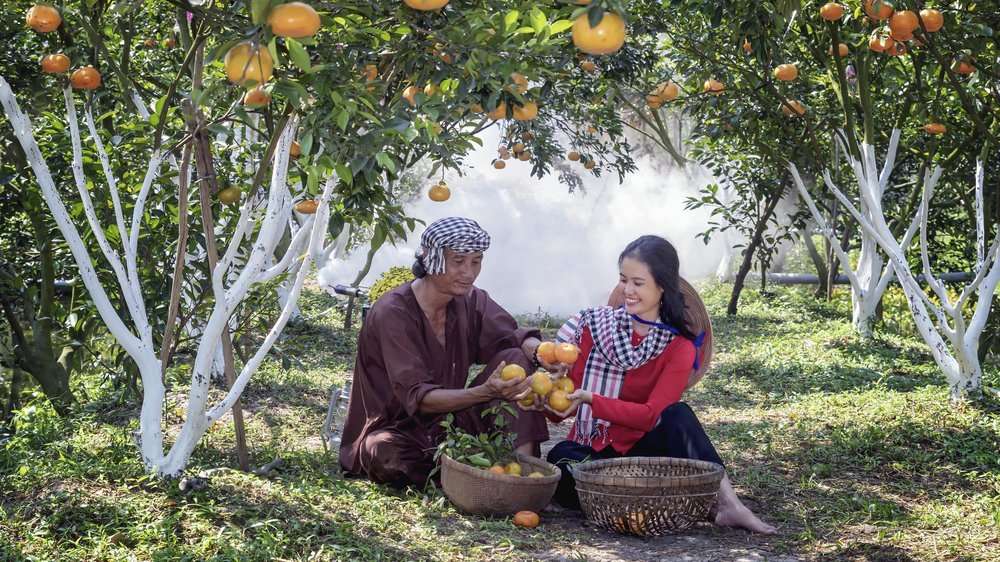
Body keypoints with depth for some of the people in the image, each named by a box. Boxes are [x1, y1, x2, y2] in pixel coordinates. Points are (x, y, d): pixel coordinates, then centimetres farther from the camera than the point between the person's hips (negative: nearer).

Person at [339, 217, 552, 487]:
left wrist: (541, 351, -34)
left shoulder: (471, 301, -1)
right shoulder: (392, 313, -21)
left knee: (516, 358, -12)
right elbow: (417, 397, -27)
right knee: (386, 455, -41)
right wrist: (487, 392, -41)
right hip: (397, 431, -5)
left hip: (450, 423, 5)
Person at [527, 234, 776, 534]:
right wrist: (548, 402, -22)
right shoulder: (596, 324, 4)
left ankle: (725, 501, -39)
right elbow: (572, 392, 2)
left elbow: (652, 415, -14)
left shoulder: (679, 347, -1)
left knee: (677, 414, -30)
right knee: (561, 456, -33)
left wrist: (591, 399, -26)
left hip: (642, 448, -1)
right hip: (590, 452, 1)